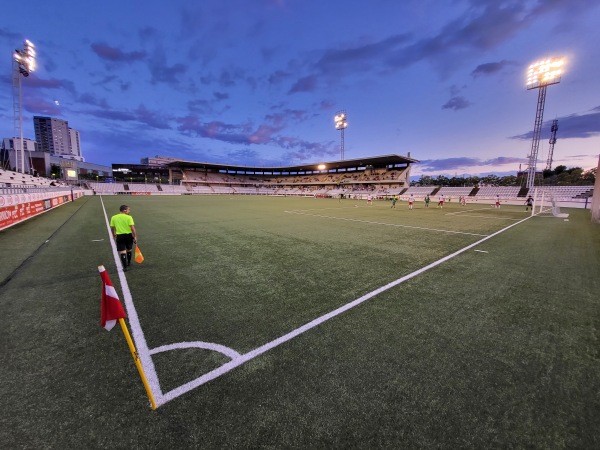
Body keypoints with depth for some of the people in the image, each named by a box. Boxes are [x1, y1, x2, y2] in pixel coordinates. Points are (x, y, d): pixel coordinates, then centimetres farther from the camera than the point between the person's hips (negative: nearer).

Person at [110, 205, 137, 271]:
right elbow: (132, 228, -14)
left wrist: (114, 235, 24)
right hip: (128, 235, -1)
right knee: (129, 250, 19)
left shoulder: (113, 217, 2)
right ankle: (128, 263, 37)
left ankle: (125, 266, -1)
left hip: (120, 236, 1)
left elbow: (112, 228, 8)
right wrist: (135, 237, -10)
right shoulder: (129, 217, -8)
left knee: (122, 252, 2)